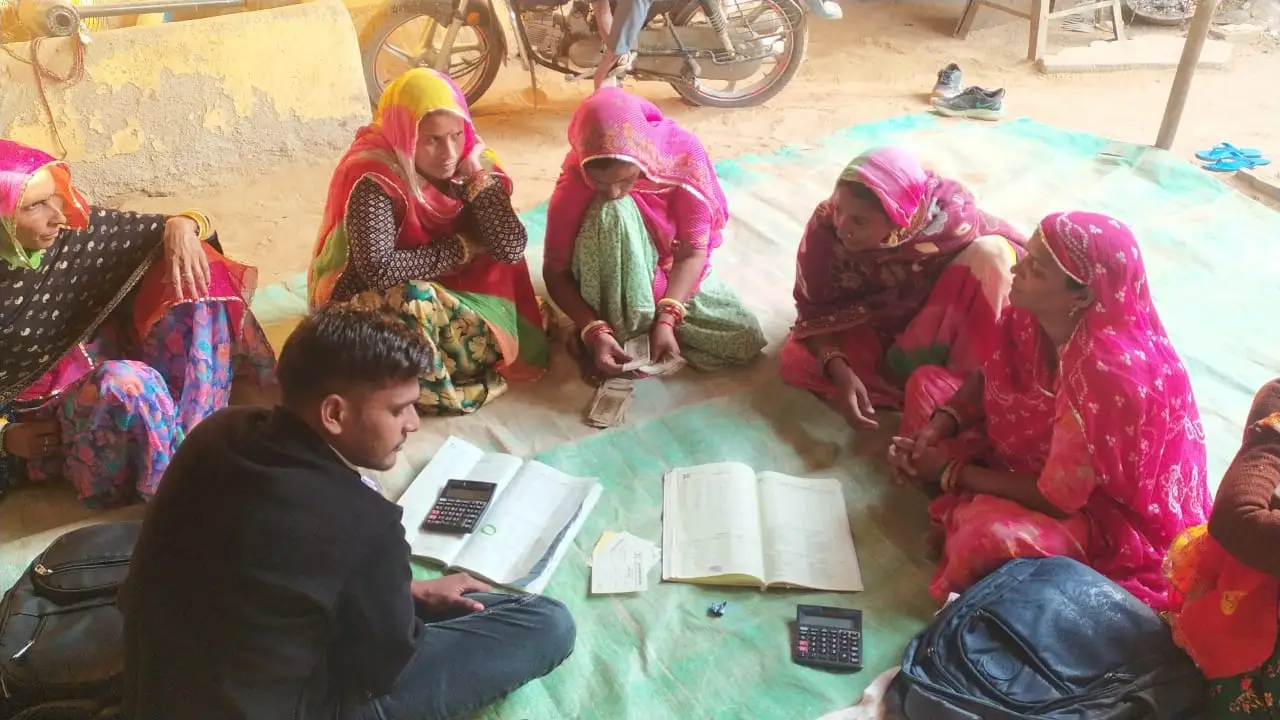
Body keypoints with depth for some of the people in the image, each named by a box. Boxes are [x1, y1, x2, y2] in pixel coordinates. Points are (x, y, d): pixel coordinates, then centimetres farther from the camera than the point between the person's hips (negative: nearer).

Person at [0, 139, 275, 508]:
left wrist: (181, 226, -17)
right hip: (51, 419, -6)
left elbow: (166, 230, 6)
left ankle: (192, 435, -18)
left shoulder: (78, 229, -4)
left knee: (192, 276, -11)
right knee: (126, 382, -40)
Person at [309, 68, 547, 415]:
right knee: (417, 302, -37)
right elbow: (378, 270, -36)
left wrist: (475, 176, -24)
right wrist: (460, 249, -25)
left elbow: (511, 248, -17)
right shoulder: (374, 180, -25)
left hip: (452, 295, 5)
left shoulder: (471, 163, -9)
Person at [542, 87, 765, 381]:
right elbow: (555, 271, -19)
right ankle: (622, 333, -21)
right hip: (610, 285, -2)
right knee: (613, 212, -35)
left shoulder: (681, 153, -26)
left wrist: (665, 320, -33)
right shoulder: (573, 186, -27)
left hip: (672, 274, 2)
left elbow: (693, 251, -22)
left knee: (747, 339, -19)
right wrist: (595, 332, -32)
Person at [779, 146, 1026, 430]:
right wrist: (839, 370, -36)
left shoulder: (951, 215, -30)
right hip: (871, 331, 1)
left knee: (990, 252, -28)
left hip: (942, 325, -1)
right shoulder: (825, 226, -29)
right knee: (798, 359, -26)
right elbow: (815, 311, -19)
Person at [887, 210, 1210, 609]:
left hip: (1104, 506, -8)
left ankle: (961, 514, -2)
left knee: (990, 534, -36)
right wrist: (938, 427, -15)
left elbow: (1056, 497, -29)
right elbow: (990, 379, 3)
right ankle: (964, 506, -4)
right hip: (1038, 448, 8)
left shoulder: (1109, 371, -38)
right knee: (927, 382, 4)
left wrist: (953, 471, -19)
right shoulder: (1034, 312, -17)